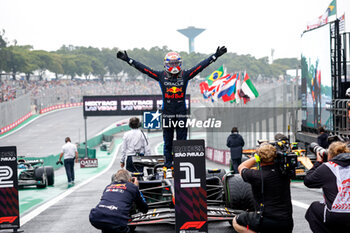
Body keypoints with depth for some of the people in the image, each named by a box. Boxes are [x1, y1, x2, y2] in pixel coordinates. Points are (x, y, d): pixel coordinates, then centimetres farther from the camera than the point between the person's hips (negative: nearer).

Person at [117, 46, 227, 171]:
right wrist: (128, 59, 1)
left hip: (181, 113, 0)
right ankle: (168, 164, 16)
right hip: (167, 113, 0)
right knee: (167, 141, 7)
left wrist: (216, 55, 0)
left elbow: (201, 65, 3)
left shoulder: (185, 75, 3)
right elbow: (143, 68, 3)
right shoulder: (161, 76, 3)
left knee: (182, 140, 4)